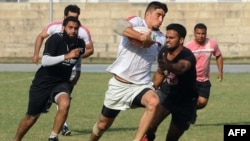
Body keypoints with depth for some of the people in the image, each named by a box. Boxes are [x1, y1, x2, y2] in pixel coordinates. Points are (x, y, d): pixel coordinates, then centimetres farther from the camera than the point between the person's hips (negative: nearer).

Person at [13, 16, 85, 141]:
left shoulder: (80, 44, -6)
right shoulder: (55, 39, -21)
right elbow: (45, 61, -35)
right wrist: (66, 56, -43)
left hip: (62, 82, 3)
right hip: (43, 82, -3)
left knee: (65, 104, -31)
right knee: (31, 117, 10)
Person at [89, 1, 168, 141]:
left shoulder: (160, 38, 8)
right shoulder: (137, 22, -7)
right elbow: (119, 27, -30)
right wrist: (142, 36, -39)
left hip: (141, 85, 2)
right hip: (120, 83, -2)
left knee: (154, 102, -33)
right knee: (103, 124, 11)